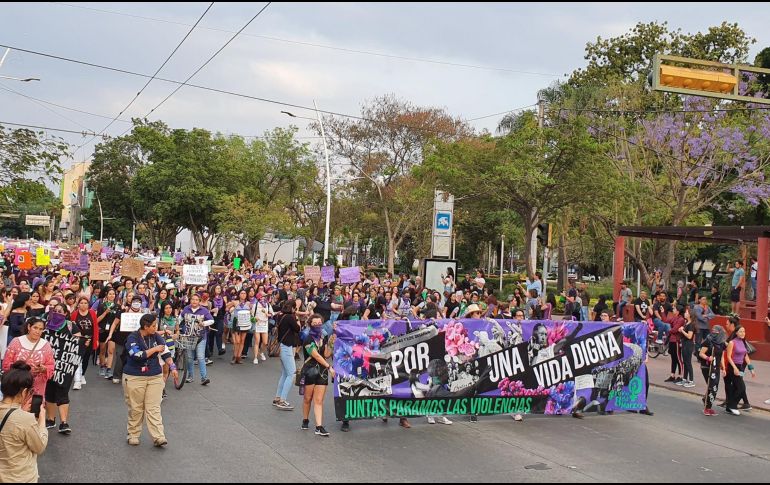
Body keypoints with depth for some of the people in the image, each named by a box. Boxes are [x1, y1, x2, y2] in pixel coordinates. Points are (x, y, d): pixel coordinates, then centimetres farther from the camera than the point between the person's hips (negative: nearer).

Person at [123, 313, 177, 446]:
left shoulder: (156, 337, 5)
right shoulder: (132, 338, -10)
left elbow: (165, 353, 3)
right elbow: (137, 355, -22)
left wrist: (172, 367, -10)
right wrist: (155, 349, -14)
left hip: (155, 377, 3)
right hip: (134, 377, -3)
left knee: (154, 408, -2)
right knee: (135, 409, 5)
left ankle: (158, 437, -6)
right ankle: (133, 435, 19)